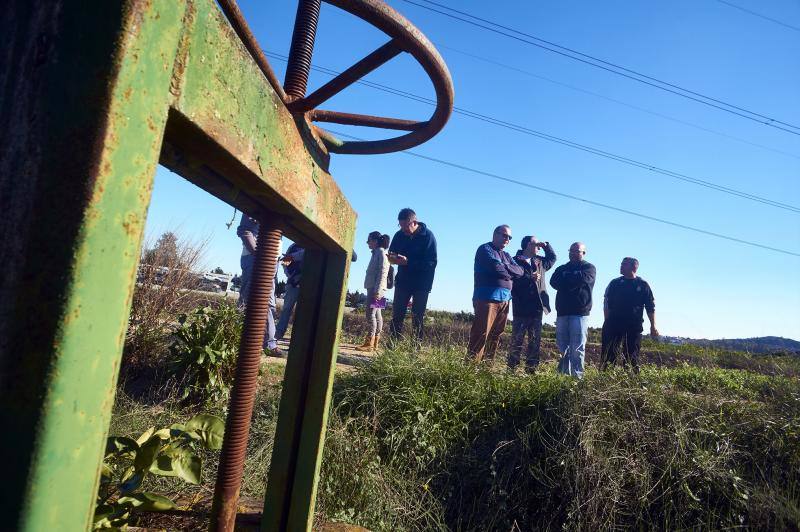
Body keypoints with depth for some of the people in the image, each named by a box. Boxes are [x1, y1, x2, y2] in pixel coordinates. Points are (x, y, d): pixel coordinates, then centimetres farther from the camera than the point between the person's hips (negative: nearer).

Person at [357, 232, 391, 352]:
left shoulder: (381, 252, -8)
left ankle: (369, 343, -12)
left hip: (376, 289, -10)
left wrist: (378, 290, -23)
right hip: (372, 288, 10)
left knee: (371, 314, -12)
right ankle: (375, 342, 12)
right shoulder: (376, 253, 20)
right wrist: (375, 290, 14)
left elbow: (383, 272, -17)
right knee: (377, 314, 9)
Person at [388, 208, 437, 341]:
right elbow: (391, 253, 11)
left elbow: (431, 263, -19)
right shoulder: (399, 235, 0)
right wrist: (392, 258, -15)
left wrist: (408, 262, -28)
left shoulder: (428, 236, -14)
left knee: (417, 317, 1)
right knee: (397, 315, 1)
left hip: (421, 284, -4)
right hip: (403, 281, 4)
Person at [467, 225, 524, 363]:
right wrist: (509, 273, 2)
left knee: (496, 335, 7)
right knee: (481, 334, -11)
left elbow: (520, 271, 10)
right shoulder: (485, 249, 1)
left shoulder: (506, 256, 25)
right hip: (487, 297, -8)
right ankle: (471, 363, -10)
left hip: (504, 300, 8)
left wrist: (504, 268, -5)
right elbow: (496, 267, -15)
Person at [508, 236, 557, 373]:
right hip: (522, 309, -7)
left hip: (538, 308, 7)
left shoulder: (540, 262, 17)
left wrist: (546, 246, 19)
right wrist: (530, 278, -21)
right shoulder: (515, 261, -5)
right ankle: (511, 368, 2)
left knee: (535, 341, 8)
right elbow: (512, 281, -15)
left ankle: (531, 369, 14)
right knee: (517, 340, -3)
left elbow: (552, 258, 35)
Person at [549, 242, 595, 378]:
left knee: (577, 347, -7)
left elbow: (582, 279, -13)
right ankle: (564, 374, 10)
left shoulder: (589, 268, 7)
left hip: (580, 312, -4)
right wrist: (572, 283, -11)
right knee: (562, 346, 5)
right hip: (562, 312, 4)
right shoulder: (561, 268, 19)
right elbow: (553, 281, 1)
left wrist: (564, 281, -1)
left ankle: (577, 375, -5)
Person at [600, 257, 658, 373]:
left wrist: (653, 326, 1)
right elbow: (607, 304, 9)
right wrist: (607, 322, 0)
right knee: (609, 353, -3)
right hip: (614, 324, 1)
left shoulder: (643, 285, 6)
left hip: (634, 326, -1)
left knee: (632, 355, 3)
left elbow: (651, 307, 7)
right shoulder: (615, 283, 10)